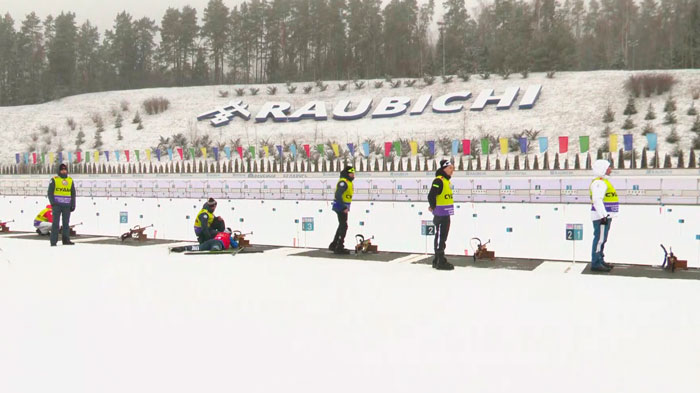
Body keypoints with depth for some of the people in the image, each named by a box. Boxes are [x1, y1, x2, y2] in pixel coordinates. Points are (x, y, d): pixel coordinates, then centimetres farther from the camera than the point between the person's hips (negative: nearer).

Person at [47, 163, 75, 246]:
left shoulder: (70, 181, 13)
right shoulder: (54, 180, 2)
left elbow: (73, 194, 16)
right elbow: (50, 192, 1)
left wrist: (73, 205, 9)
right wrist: (52, 202, -11)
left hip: (67, 206, 3)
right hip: (57, 205, -3)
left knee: (66, 223, 5)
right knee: (56, 223, -5)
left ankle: (66, 240, 10)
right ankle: (53, 241, -3)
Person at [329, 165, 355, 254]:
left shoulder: (348, 182, 15)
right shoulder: (343, 182, -18)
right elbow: (338, 195, -26)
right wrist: (344, 207, -25)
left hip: (343, 207, 11)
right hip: (341, 207, -11)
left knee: (342, 226, 19)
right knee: (343, 226, -7)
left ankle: (333, 245, 28)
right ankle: (339, 248, -2)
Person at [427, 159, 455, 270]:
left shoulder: (446, 180, 16)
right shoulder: (439, 181, -16)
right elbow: (431, 196, -24)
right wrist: (434, 207, -12)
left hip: (446, 215, 10)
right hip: (440, 215, -10)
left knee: (443, 238, 15)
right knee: (440, 237, -6)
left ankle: (438, 260, 24)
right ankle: (440, 262, -2)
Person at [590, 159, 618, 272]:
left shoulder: (603, 181, 20)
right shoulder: (599, 182, -15)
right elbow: (597, 200, -25)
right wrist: (603, 215, -28)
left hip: (605, 215, 11)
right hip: (601, 216, -11)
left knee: (602, 239, 16)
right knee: (599, 239, -9)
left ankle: (600, 261, 25)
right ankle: (596, 264, -7)